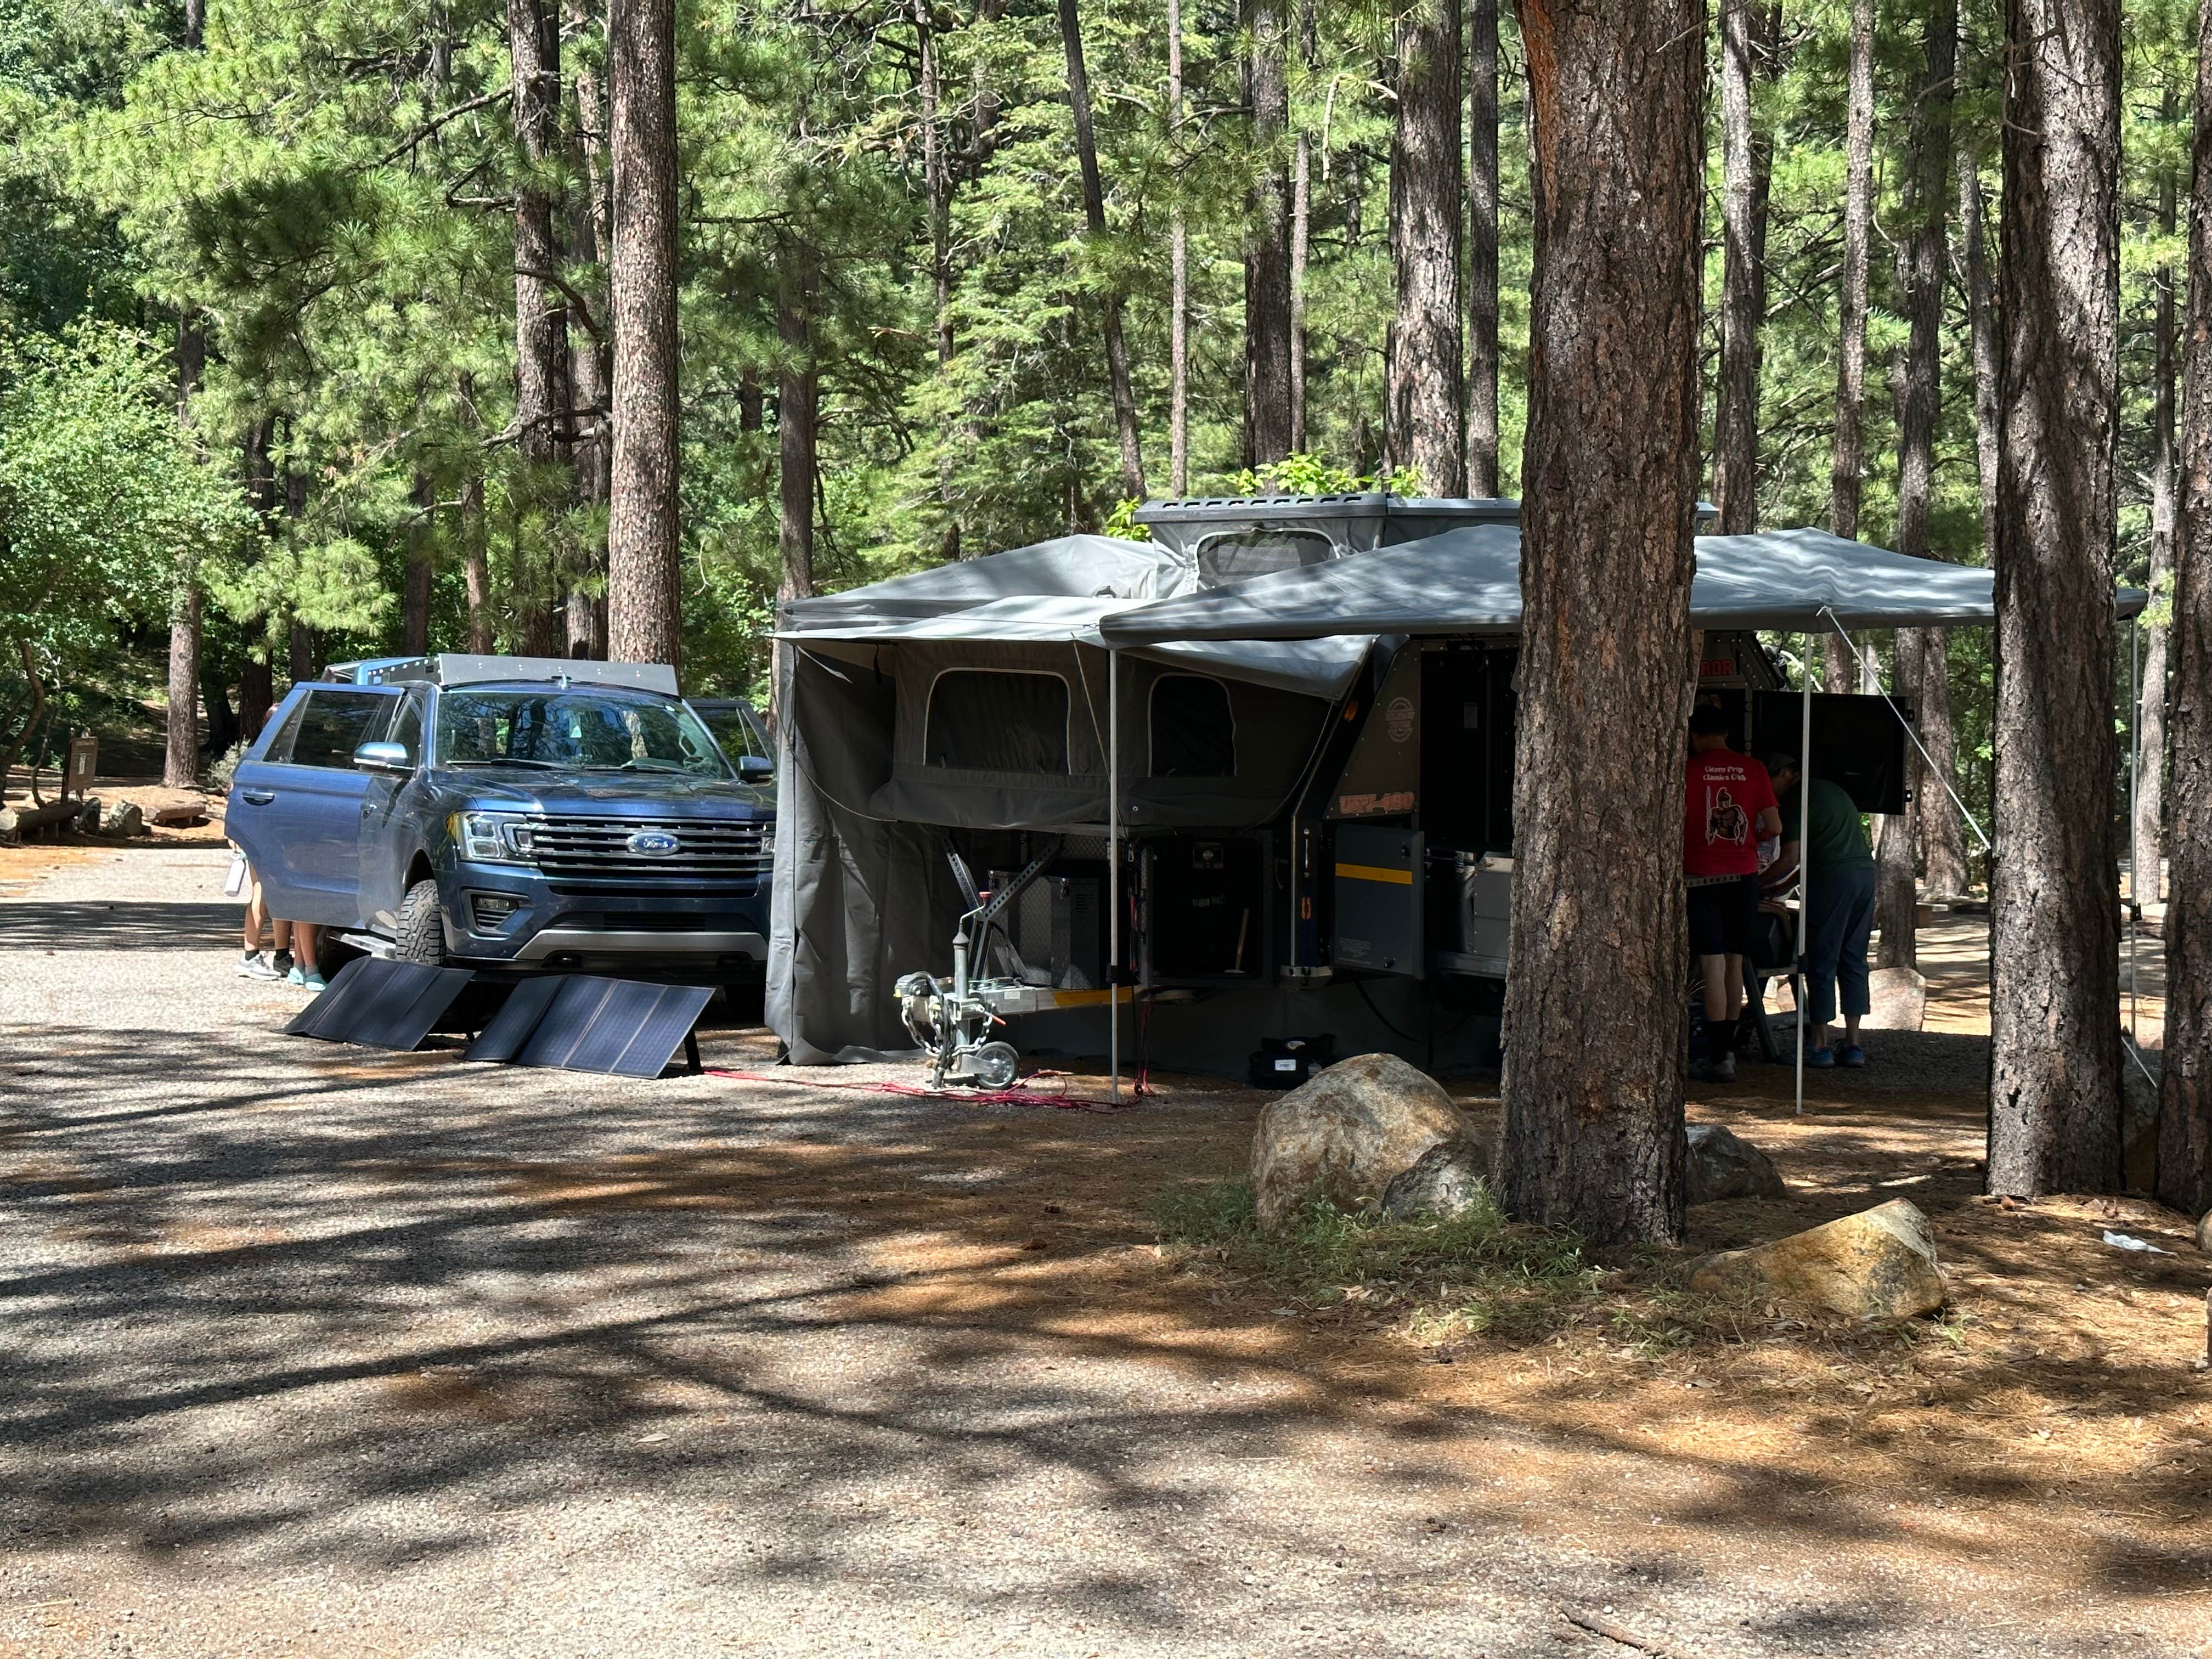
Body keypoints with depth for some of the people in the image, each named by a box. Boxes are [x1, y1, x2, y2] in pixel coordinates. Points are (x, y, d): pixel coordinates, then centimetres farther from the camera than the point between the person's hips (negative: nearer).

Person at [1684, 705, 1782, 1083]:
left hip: (1703, 877, -3)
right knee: (1735, 966, 14)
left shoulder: (1688, 771, -5)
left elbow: (1675, 826, -8)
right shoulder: (1753, 769, 3)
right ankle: (1726, 1049, 22)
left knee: (1713, 969, -5)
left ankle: (1719, 1059, -8)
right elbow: (1774, 827, 1)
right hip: (1744, 875, 3)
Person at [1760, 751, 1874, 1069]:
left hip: (1832, 877, -8)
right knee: (1853, 960, 11)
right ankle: (1852, 1044, 10)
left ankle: (1819, 1044, 1)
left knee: (1822, 961, -1)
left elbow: (1790, 859, -8)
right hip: (1865, 870, 8)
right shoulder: (1832, 789, 23)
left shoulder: (1795, 801, -3)